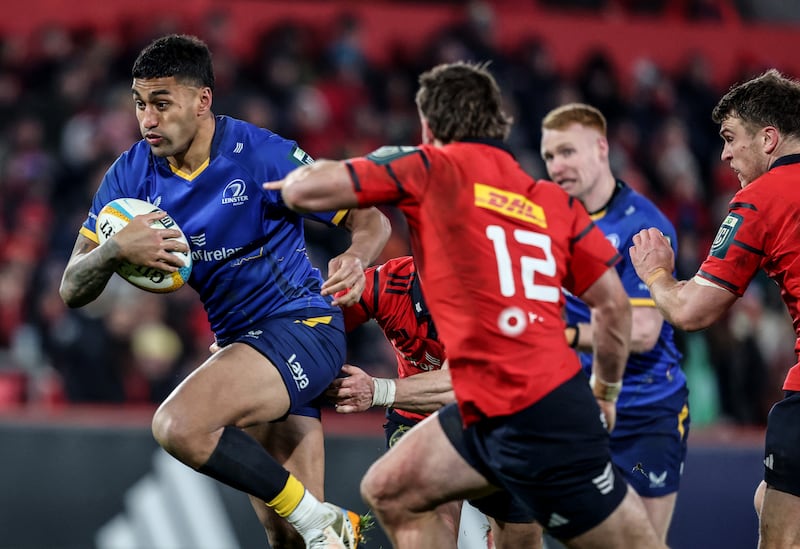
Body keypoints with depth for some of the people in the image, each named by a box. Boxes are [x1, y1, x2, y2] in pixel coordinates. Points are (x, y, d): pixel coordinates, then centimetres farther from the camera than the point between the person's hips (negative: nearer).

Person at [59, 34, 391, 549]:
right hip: (240, 340, 6)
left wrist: (356, 256, -33)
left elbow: (371, 220, -9)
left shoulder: (262, 154, -15)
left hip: (302, 325, -6)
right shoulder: (132, 173, -1)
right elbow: (73, 290, -3)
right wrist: (115, 250, -25)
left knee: (178, 425, -29)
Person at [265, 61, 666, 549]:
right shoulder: (554, 199, 13)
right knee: (390, 493, 16)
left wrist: (293, 180, 19)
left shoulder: (433, 166, -2)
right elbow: (614, 304, 10)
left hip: (533, 420, -7)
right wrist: (605, 394, 23)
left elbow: (306, 192, -4)